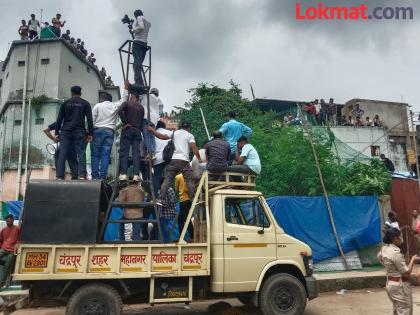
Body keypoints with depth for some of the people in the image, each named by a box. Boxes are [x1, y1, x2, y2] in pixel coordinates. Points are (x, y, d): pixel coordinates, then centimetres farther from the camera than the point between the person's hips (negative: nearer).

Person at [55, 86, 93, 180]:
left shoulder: (65, 103, 12)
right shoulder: (85, 103, 8)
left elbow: (59, 119, 8)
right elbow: (89, 119, 0)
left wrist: (57, 133, 11)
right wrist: (90, 133, 1)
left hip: (66, 132, 1)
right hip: (79, 132, -1)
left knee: (62, 154, 2)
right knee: (81, 153, -1)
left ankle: (60, 176, 0)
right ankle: (82, 175, -12)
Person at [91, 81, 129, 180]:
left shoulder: (97, 106, 6)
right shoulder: (115, 106, 11)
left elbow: (92, 120, -1)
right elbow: (124, 99, 27)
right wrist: (126, 88, 36)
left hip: (98, 130, -2)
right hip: (110, 132, 2)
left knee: (95, 155, 0)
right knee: (105, 155, 1)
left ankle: (95, 176, -4)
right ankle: (103, 176, -3)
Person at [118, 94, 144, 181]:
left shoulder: (127, 103, 2)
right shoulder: (141, 107, 16)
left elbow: (120, 111, -16)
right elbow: (142, 121, 13)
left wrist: (125, 123, -12)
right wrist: (139, 129, 13)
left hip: (127, 129, -3)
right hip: (137, 131, 3)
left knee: (124, 152, -3)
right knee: (136, 153, -1)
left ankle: (123, 174, -9)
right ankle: (136, 174, -7)